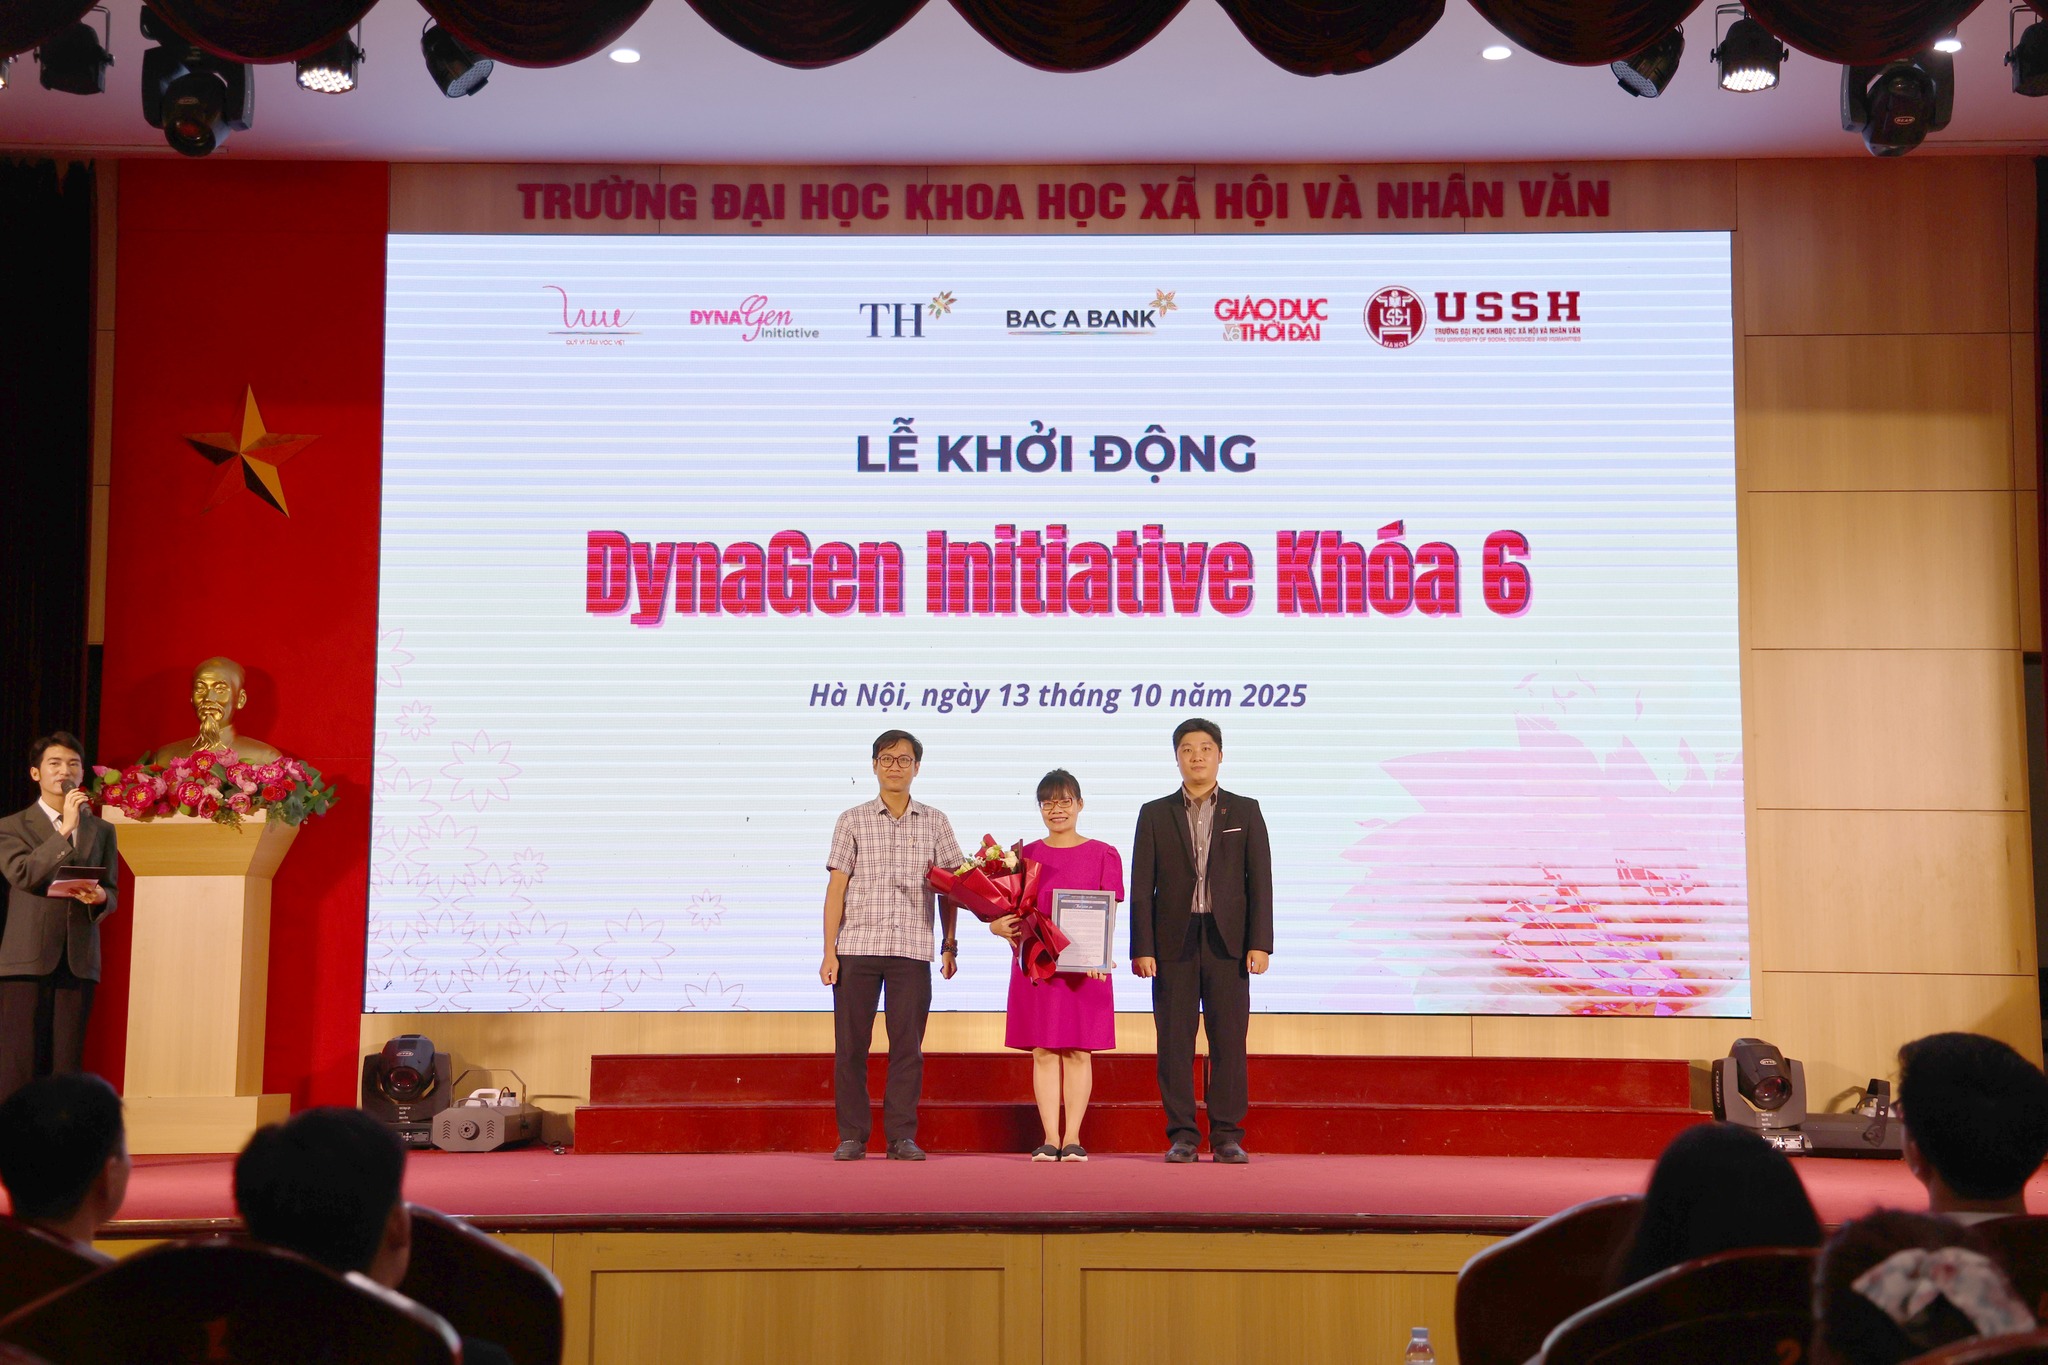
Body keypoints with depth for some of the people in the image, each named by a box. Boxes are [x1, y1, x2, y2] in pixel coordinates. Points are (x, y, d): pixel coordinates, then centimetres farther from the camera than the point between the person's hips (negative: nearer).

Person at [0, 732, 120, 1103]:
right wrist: (66, 828, -14)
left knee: (66, 1064, 1)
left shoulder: (101, 830, 17)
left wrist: (99, 897, -10)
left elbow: (112, 892, 14)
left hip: (78, 960, 3)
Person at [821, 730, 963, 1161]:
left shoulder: (934, 823, 11)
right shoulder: (852, 821, 7)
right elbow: (836, 887, 4)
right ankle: (851, 1137, 9)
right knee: (850, 1044, 1)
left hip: (913, 948, 1)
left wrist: (950, 945, 7)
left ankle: (902, 1136, 8)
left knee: (907, 1045, 1)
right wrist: (829, 951, -2)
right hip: (857, 946, 0)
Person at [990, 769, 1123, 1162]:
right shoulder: (1024, 855, 10)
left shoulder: (1103, 855, 5)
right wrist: (1000, 926, -15)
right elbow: (1004, 910, 9)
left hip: (1086, 967, -1)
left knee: (1079, 1052, 0)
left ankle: (1073, 1137, 4)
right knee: (1043, 1052, 1)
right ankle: (1050, 1137, 4)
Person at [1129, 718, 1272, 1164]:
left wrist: (1260, 943, -6)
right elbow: (1141, 887, 4)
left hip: (1227, 941, 0)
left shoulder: (1245, 811, 9)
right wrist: (1141, 948, -4)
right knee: (1175, 1040, 0)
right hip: (1174, 942, 0)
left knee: (1229, 1040, -1)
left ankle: (1227, 1136, 4)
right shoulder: (1154, 814, 9)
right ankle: (1181, 1135, 6)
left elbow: (1260, 880, 3)